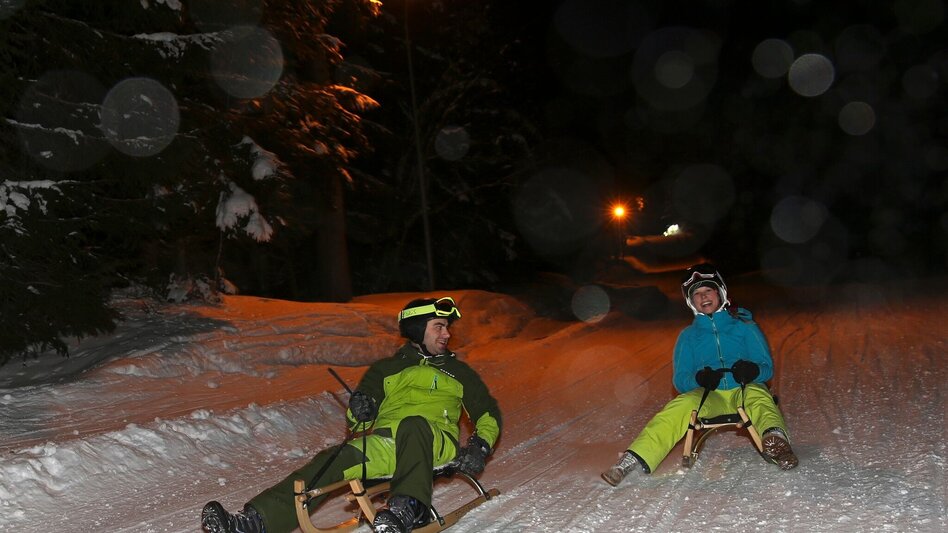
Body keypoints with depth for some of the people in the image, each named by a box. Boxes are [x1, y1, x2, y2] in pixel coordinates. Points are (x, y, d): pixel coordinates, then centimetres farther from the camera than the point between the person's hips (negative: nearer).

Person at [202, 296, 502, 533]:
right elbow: (358, 421, 20)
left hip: (435, 443, -2)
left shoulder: (458, 371, 23)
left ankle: (409, 507, -55)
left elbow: (489, 414, 21)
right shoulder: (385, 369, 25)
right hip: (384, 445, 2)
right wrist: (359, 410, -6)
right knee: (331, 461, -25)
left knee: (413, 424, -38)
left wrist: (479, 446, 0)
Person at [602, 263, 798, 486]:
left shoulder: (745, 326, 11)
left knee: (757, 394, -35)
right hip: (709, 397, 1)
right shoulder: (688, 336, 15)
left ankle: (774, 437, -66)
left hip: (744, 391, 0)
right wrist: (699, 379, -14)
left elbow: (767, 368, 6)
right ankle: (634, 459, -44)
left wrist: (752, 371, -19)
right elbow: (680, 380, 10)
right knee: (681, 406, -30)